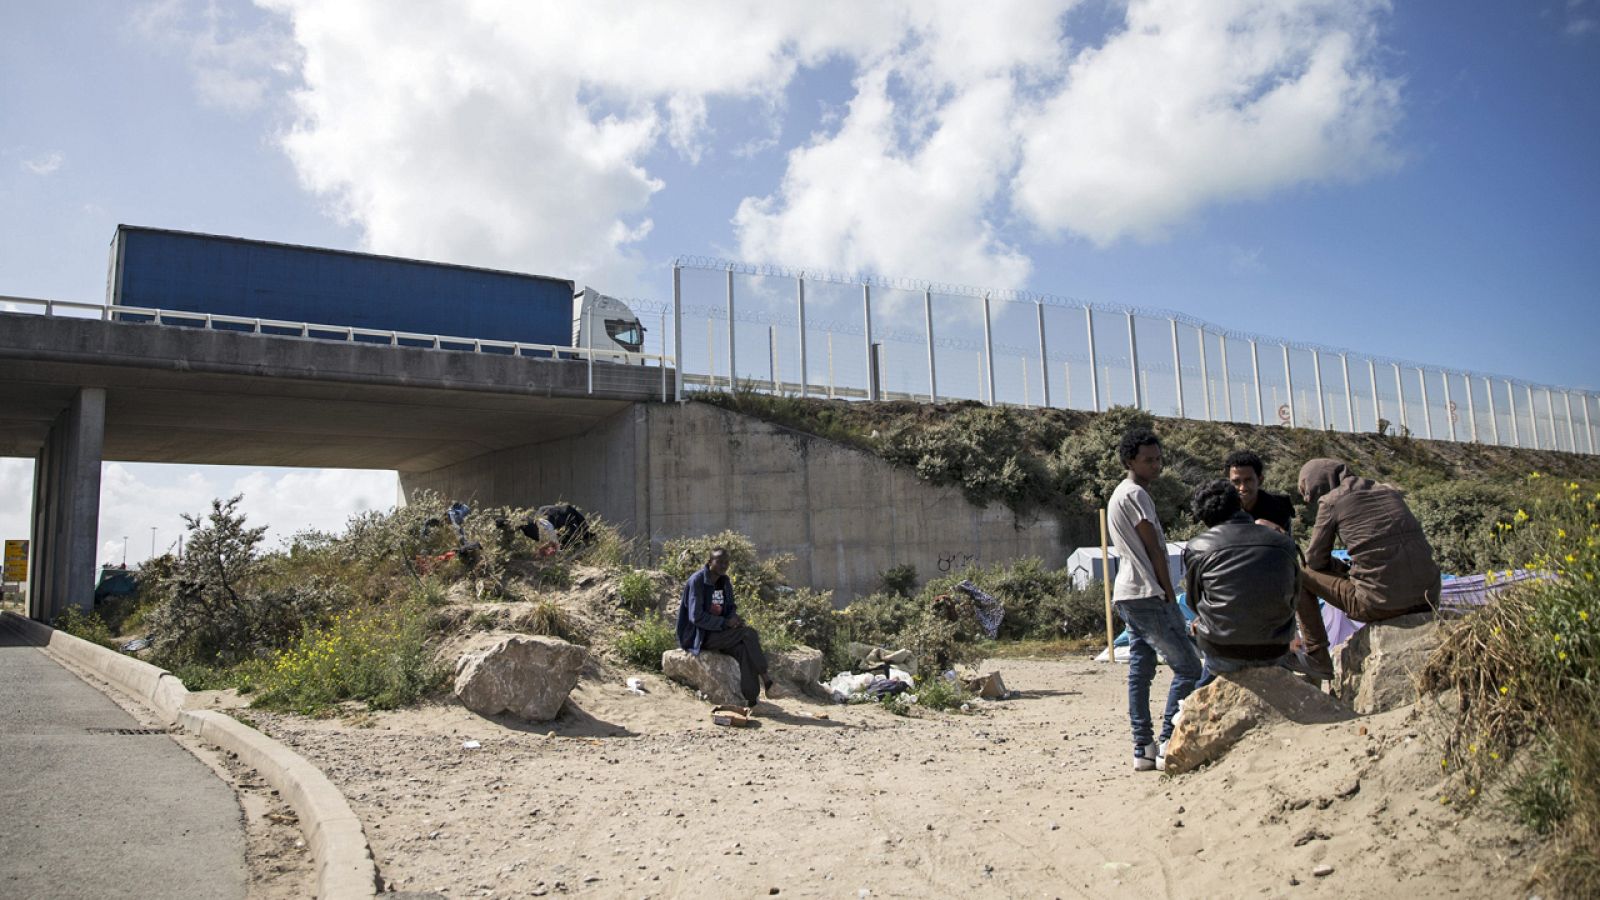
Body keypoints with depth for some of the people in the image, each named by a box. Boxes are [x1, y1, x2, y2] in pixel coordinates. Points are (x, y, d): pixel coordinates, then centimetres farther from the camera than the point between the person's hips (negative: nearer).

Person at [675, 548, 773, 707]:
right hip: (700, 636, -6)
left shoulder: (725, 581, 7)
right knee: (749, 633, -23)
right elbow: (696, 617, -19)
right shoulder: (697, 581, -14)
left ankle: (751, 698, -26)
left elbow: (731, 607, 16)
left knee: (744, 649, -26)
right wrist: (725, 622, -22)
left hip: (719, 631, 6)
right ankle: (765, 679, -15)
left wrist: (734, 619, -8)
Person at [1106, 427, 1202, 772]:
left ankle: (1143, 750, 8)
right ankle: (1168, 742, -6)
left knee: (1140, 670, 8)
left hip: (1128, 595, 10)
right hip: (1148, 595, -10)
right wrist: (1169, 594, -7)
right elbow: (1153, 549, -12)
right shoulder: (1135, 494, -11)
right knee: (1188, 667, -6)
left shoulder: (1118, 495, 20)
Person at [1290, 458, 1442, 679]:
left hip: (1379, 604, -6)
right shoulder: (1390, 492, 17)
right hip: (1426, 602, 6)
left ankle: (1317, 658, 14)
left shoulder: (1331, 500, 1)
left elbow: (1315, 560, 5)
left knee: (1300, 574, 13)